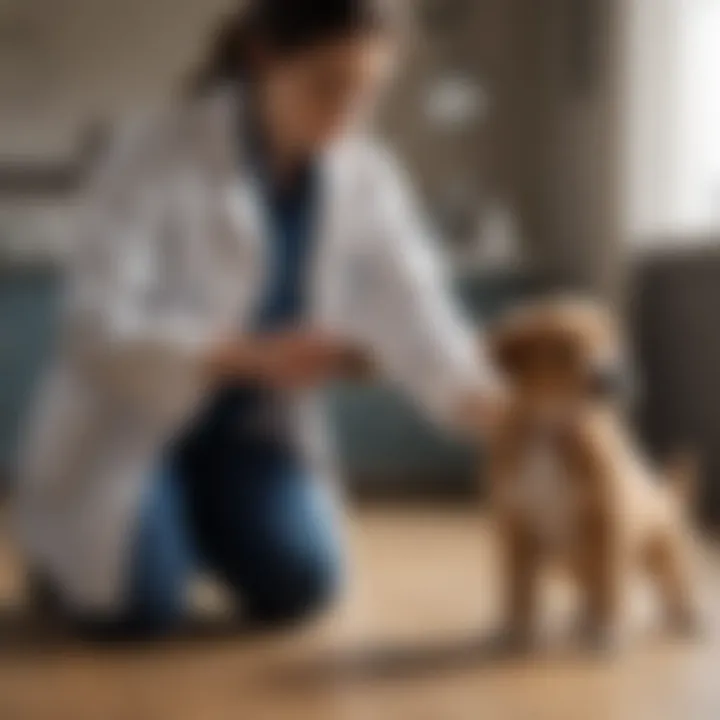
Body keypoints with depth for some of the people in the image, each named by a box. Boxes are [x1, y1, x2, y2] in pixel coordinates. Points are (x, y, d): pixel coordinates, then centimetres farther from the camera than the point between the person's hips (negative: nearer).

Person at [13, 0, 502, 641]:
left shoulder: (367, 176, -7)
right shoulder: (159, 155, -22)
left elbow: (411, 306, -4)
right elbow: (99, 323, -29)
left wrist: (484, 399, -22)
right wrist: (251, 356, -40)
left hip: (251, 421, 4)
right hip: (129, 410, -4)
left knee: (298, 585, -16)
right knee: (142, 609, -20)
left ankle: (197, 521, 17)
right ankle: (65, 537, 15)